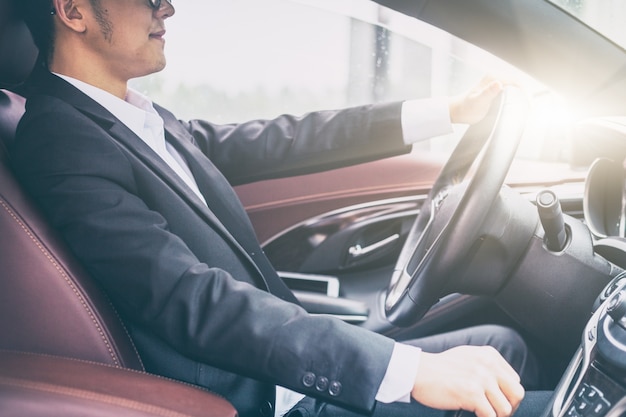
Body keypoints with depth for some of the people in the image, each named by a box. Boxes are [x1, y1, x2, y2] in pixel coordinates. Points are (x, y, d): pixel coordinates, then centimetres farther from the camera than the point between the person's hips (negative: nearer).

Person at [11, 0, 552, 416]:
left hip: (284, 366, 9)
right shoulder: (57, 143, -21)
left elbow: (270, 144, 12)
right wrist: (411, 370, -34)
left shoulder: (143, 120, 8)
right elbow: (192, 298, -29)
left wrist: (442, 112, 14)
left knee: (502, 345, 9)